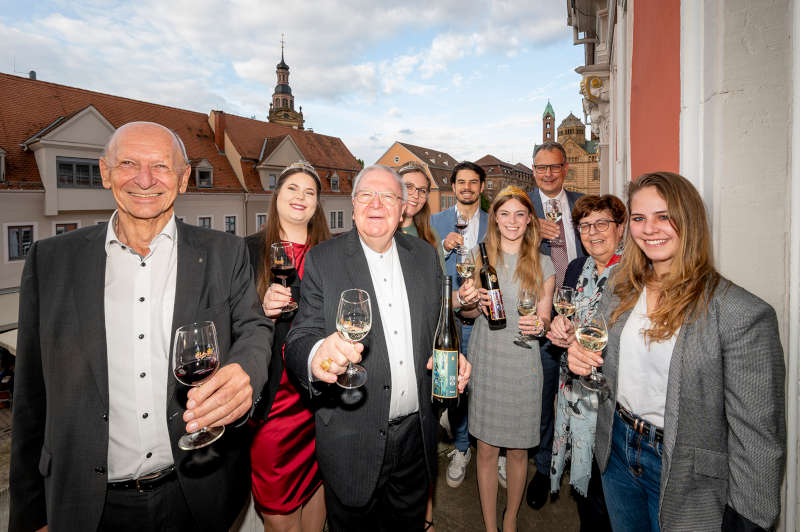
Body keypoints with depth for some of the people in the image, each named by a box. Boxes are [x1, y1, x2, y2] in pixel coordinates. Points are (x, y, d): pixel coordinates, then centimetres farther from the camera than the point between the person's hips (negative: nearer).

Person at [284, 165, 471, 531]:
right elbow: (299, 340, -15)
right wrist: (317, 356, -37)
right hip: (353, 441, -3)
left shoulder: (425, 256, 3)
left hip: (417, 433, 4)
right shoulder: (322, 260, -9)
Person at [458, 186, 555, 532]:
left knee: (518, 450, 11)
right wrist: (468, 301, -14)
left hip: (522, 364, 0)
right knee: (486, 449, 9)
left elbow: (545, 316, 6)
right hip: (485, 361, 0)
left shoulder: (542, 264, 3)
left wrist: (538, 325, -17)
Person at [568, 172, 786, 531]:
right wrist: (581, 357, -10)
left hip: (686, 476, -5)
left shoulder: (743, 314, -21)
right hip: (617, 451, 5)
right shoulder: (621, 290, -2)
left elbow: (757, 430, -17)